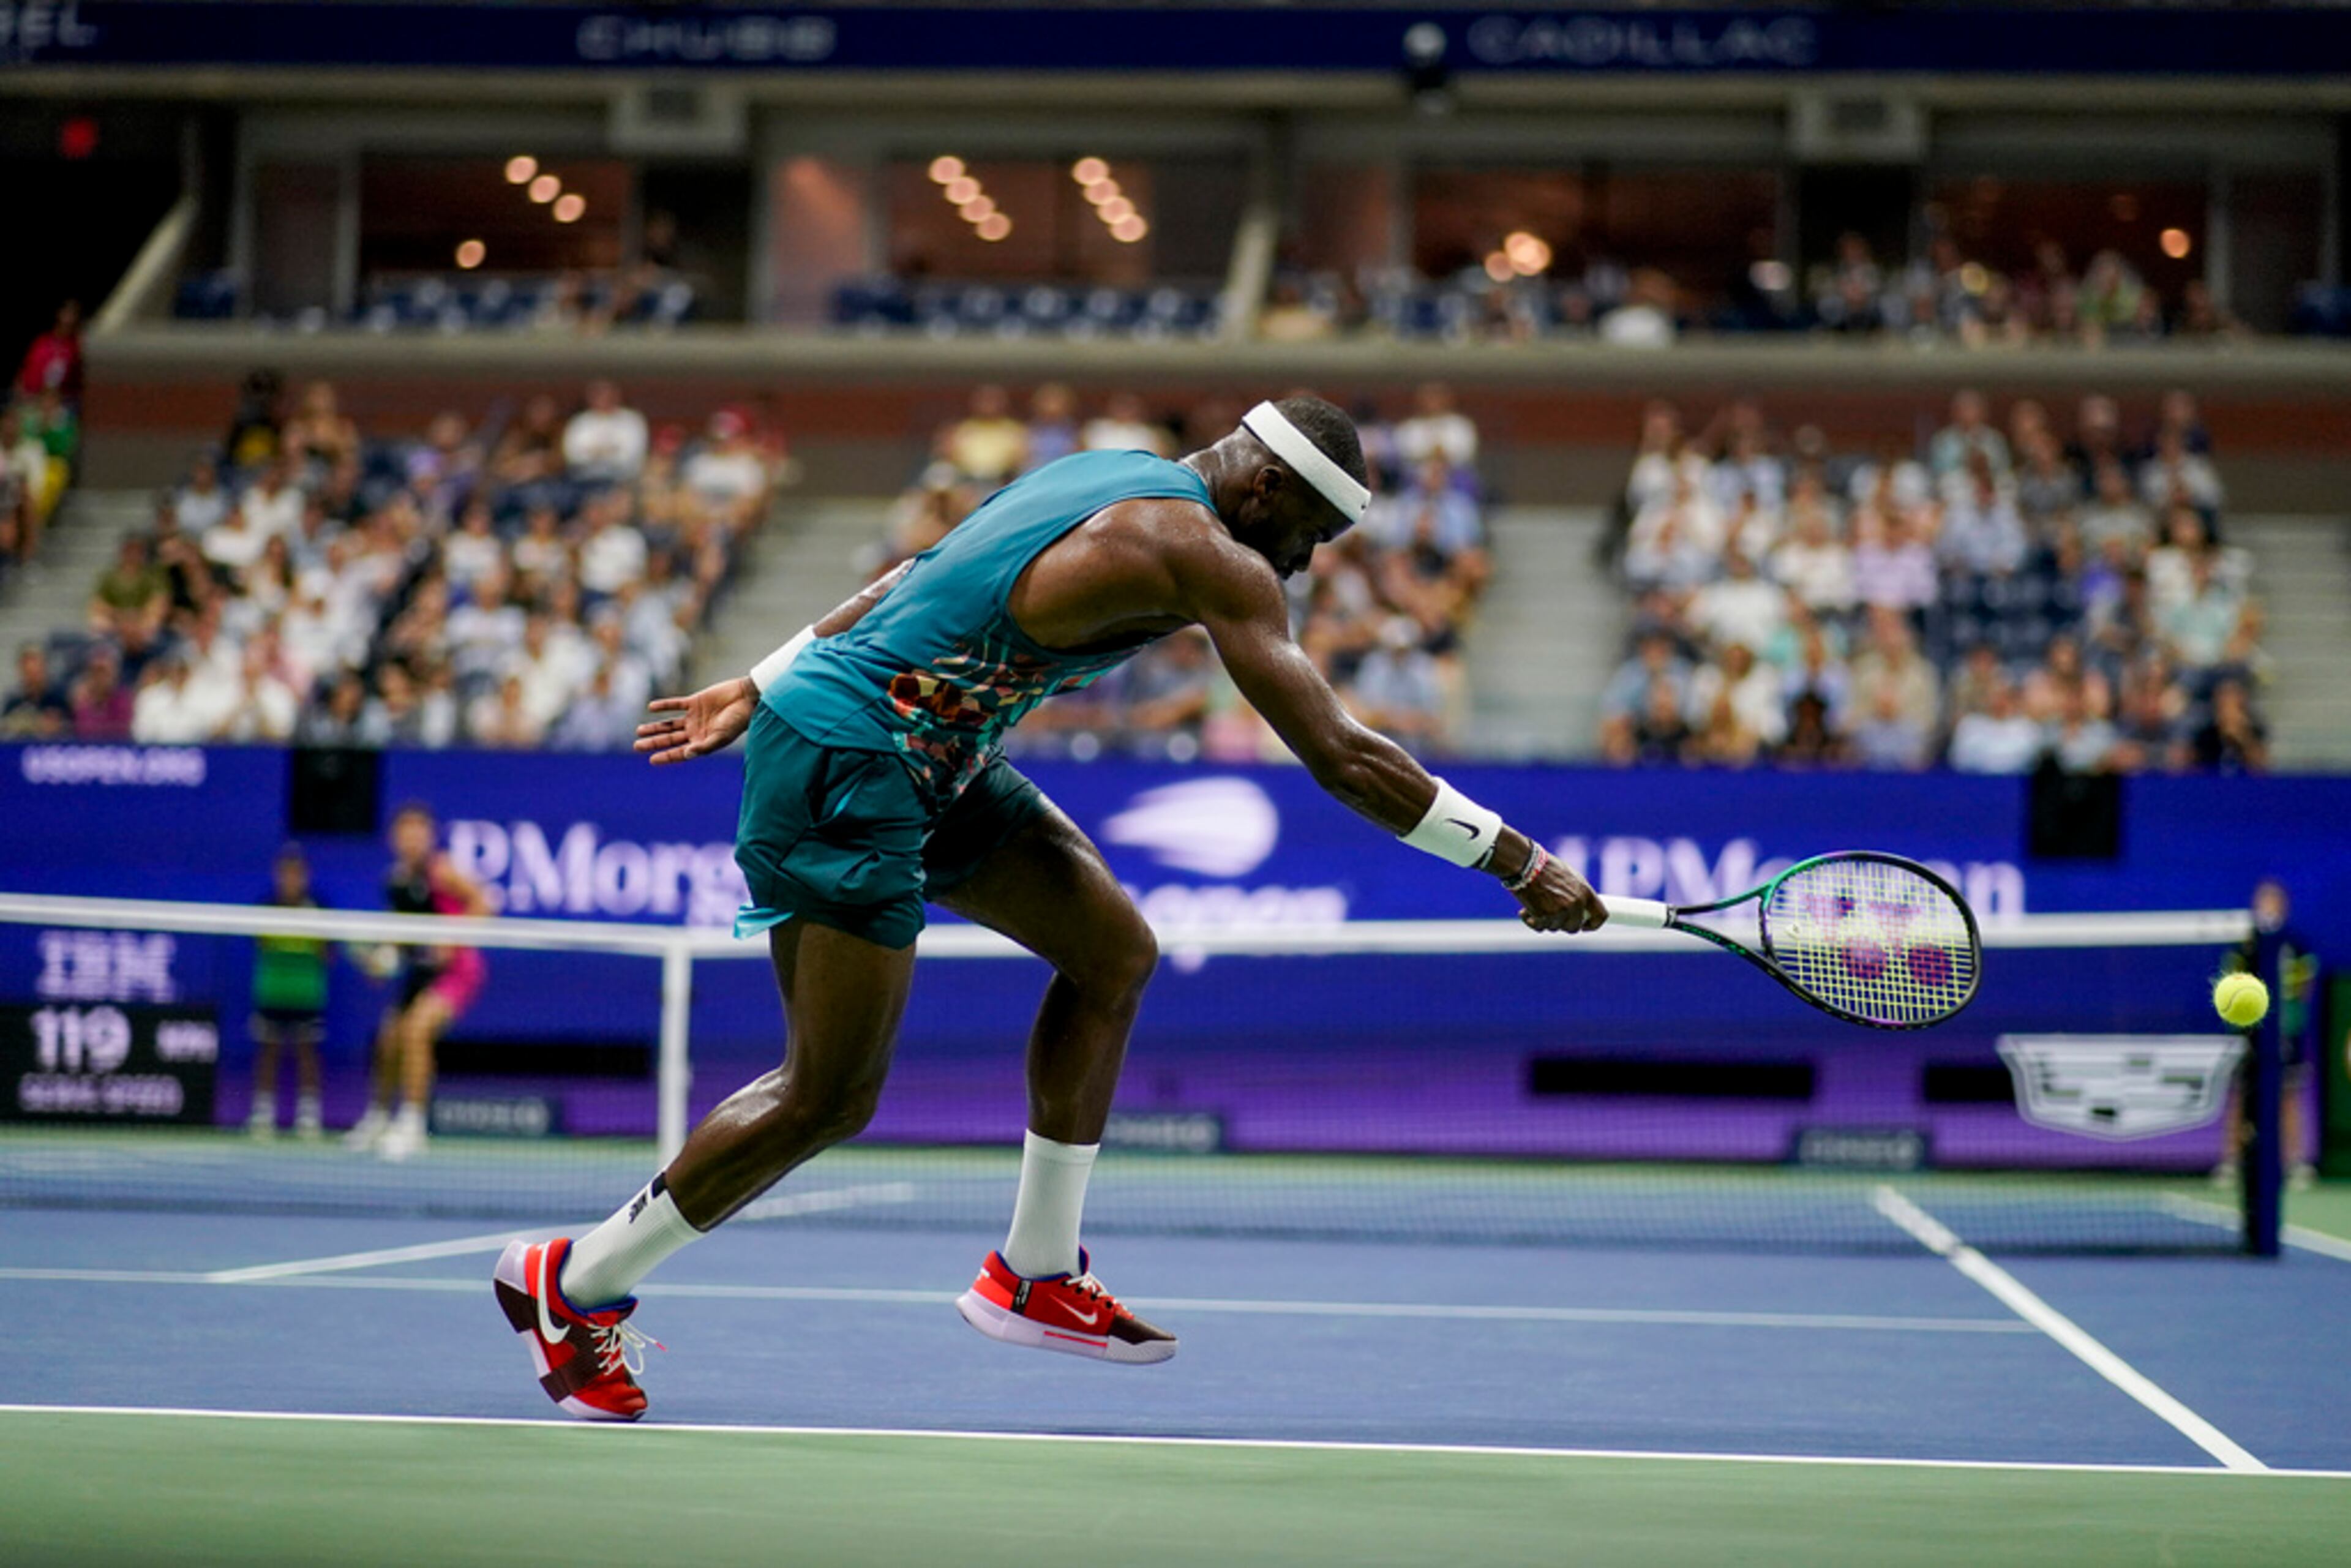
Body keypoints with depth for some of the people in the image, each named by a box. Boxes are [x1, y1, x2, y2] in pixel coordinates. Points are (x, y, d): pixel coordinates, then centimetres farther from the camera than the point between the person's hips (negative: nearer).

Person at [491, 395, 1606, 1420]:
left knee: (1113, 952, 8)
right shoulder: (1201, 554, -19)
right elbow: (1340, 756, -23)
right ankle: (575, 1285, 12)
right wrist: (1517, 863, -18)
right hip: (841, 774, -11)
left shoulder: (1112, 486, 12)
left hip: (926, 761, 11)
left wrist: (759, 688, 26)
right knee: (830, 1099, -4)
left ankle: (1036, 1276, 15)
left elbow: (914, 585, 20)